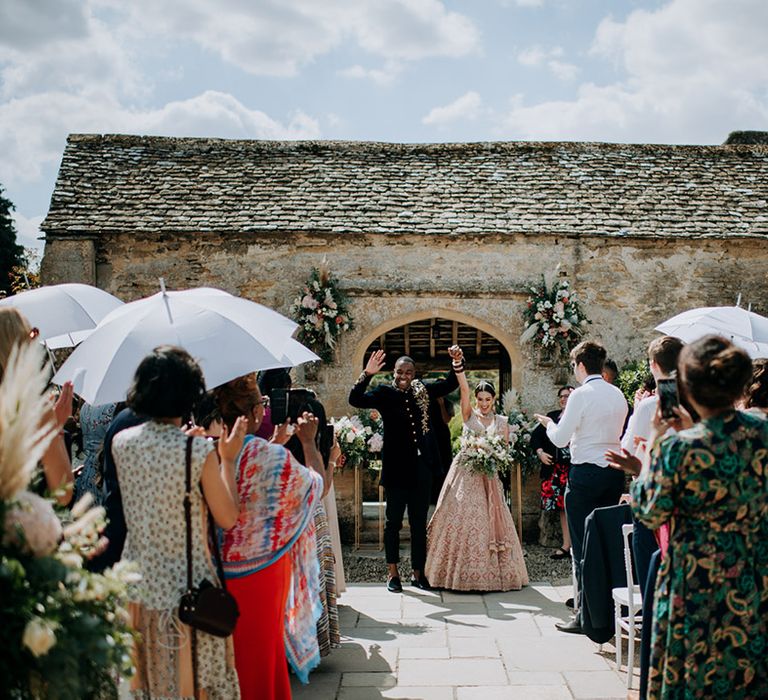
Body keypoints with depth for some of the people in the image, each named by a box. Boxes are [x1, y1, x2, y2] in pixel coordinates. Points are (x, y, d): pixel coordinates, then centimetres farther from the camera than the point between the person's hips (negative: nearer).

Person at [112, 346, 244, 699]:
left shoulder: (120, 442, -4)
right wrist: (228, 459, 0)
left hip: (137, 587, 5)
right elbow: (227, 518, -9)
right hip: (188, 588, -5)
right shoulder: (199, 451, -17)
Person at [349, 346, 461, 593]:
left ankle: (418, 573, 20)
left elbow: (451, 384, 12)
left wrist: (458, 363, -6)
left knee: (419, 522, 11)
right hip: (396, 467, -4)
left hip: (421, 467, 4)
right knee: (393, 521, 6)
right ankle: (392, 573, 15)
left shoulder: (423, 391, 6)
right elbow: (356, 400, -17)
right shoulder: (385, 392, -5)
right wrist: (366, 375, -30)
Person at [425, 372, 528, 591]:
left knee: (489, 521, -1)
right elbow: (464, 388, -9)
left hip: (488, 476, 2)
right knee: (461, 520, -6)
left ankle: (492, 571, 8)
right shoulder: (469, 415, 4)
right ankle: (460, 572, 2)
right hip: (465, 473, -2)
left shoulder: (502, 422, 10)